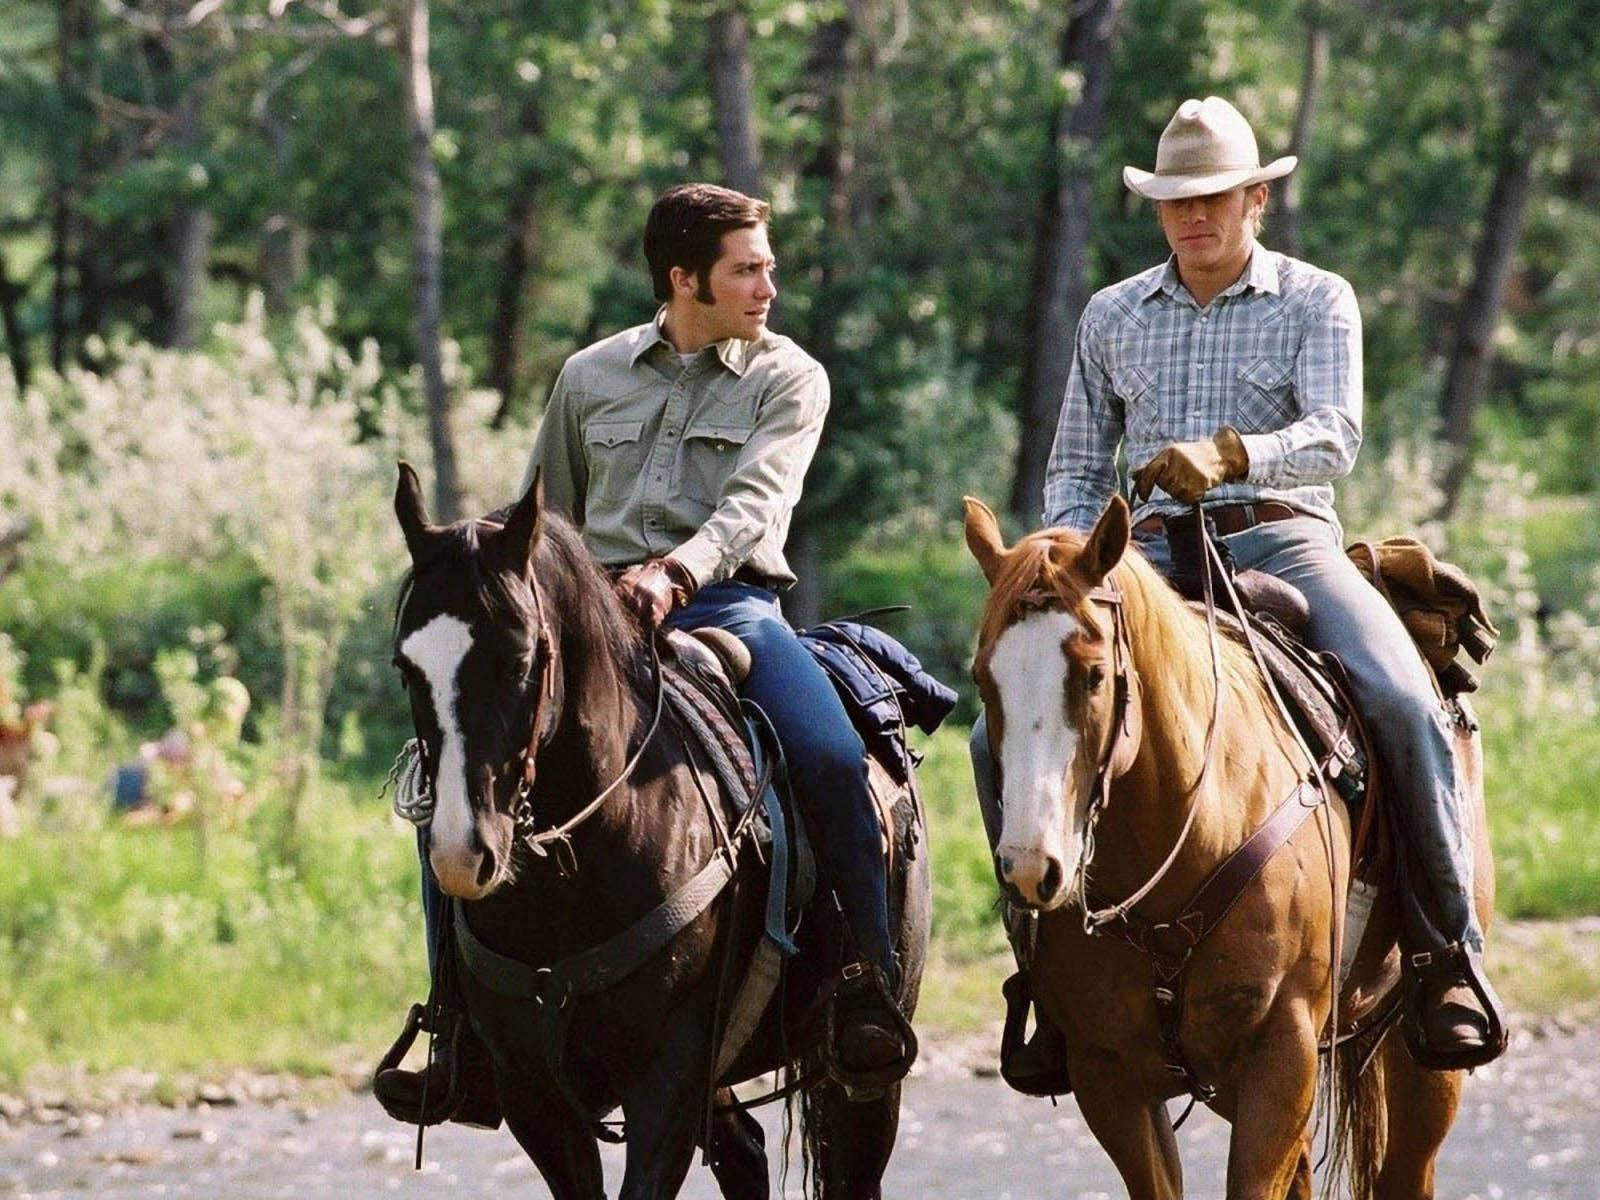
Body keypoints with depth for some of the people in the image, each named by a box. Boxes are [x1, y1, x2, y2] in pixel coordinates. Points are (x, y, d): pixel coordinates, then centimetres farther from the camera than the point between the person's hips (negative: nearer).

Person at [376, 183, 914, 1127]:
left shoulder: (788, 379, 6)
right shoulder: (591, 377, 15)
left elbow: (754, 502, -11)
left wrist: (675, 573, -29)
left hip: (728, 601, -3)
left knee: (835, 760, -31)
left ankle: (872, 985, -17)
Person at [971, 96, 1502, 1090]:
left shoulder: (1317, 301, 5)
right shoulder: (1112, 318, 16)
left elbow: (1335, 437, -11)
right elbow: (1076, 468, 20)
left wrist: (1232, 455, -31)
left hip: (1284, 538, -3)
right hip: (1150, 555, 3)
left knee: (1404, 705, -30)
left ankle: (1448, 951, -17)